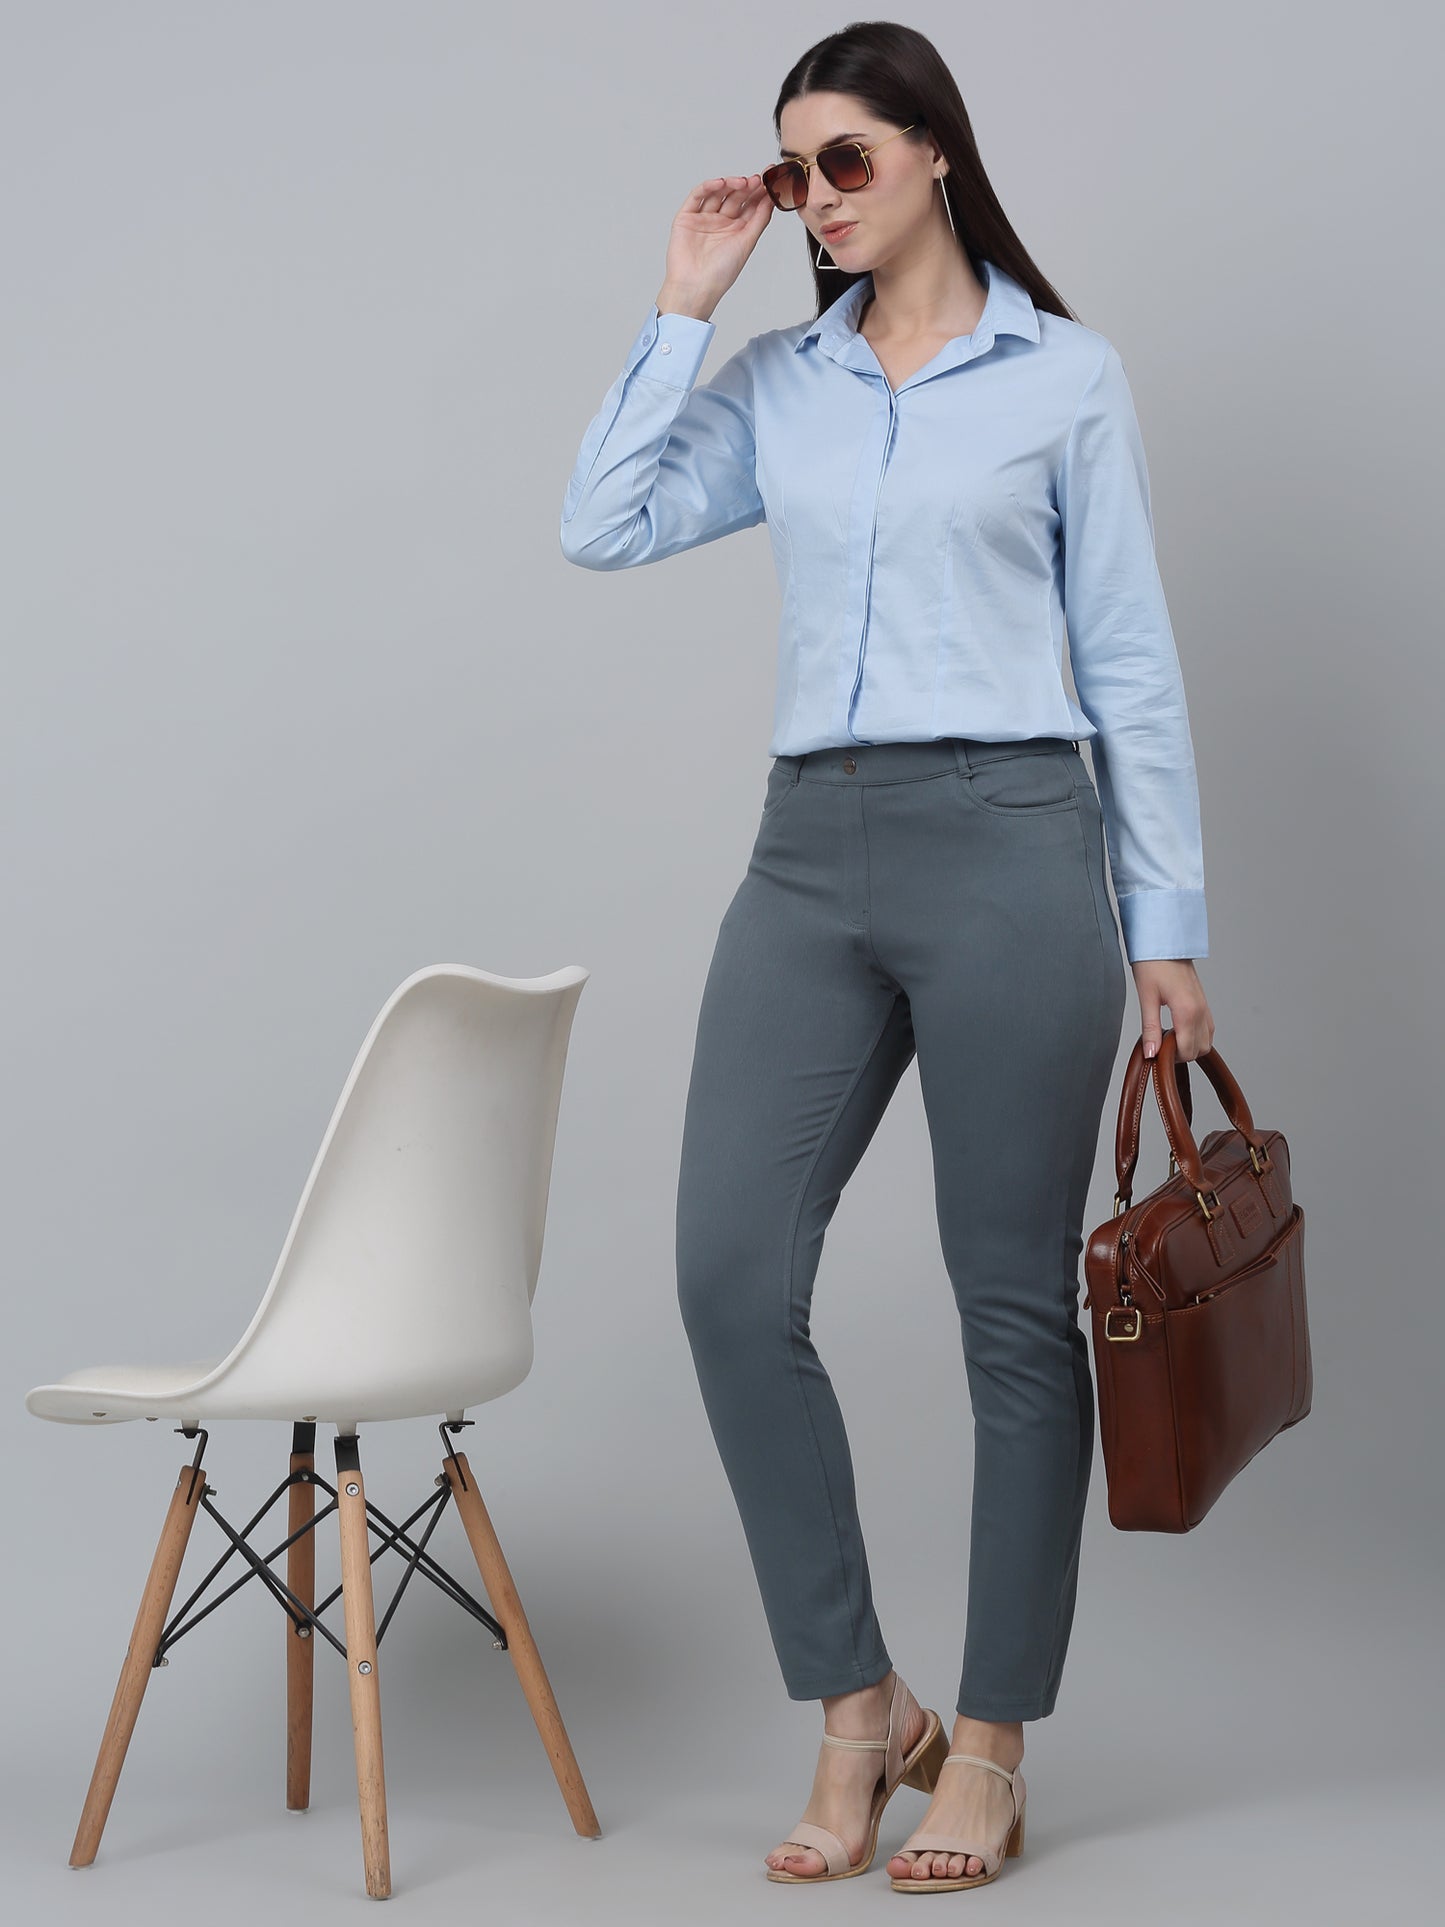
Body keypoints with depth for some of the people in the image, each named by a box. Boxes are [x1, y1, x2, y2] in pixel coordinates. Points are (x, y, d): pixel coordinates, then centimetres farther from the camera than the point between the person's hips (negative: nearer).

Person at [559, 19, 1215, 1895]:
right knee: (732, 1277, -5)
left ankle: (988, 1750, 15)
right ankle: (858, 1710, 11)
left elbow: (1130, 662, 4)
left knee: (1015, 1306, 2)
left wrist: (1167, 928, 1)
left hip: (1006, 845, -4)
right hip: (812, 856, 4)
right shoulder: (777, 383, 14)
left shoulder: (1065, 374, 4)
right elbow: (605, 525, 2)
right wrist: (686, 301, 4)